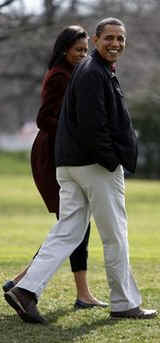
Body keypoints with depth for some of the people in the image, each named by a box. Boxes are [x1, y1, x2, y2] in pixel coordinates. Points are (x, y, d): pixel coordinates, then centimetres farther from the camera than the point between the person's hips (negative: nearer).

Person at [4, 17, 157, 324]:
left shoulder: (101, 72, 20)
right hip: (97, 166, -10)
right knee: (115, 236, 2)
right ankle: (124, 304, 12)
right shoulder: (93, 74, -14)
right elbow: (92, 126, -22)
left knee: (67, 232, 5)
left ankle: (27, 290, -5)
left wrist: (114, 160, 19)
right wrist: (112, 162, -17)